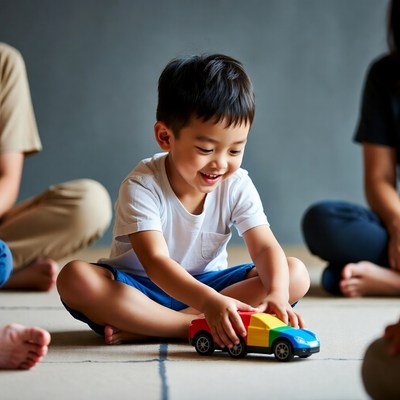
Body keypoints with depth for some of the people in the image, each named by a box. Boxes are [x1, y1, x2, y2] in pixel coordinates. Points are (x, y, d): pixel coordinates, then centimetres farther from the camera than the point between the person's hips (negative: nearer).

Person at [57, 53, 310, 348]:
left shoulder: (237, 186, -9)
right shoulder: (142, 187, -22)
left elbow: (266, 248, -16)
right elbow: (155, 261, -32)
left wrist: (277, 294, -40)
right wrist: (209, 302, -50)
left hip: (205, 282, 4)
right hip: (140, 285, -4)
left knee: (296, 274, -18)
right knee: (75, 278, -32)